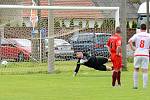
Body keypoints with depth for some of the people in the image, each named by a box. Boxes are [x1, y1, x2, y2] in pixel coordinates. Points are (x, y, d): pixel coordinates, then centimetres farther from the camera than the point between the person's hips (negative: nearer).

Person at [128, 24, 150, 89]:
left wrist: (132, 48, -2)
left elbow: (130, 41, -12)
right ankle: (144, 86, -4)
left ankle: (135, 85, 11)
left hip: (137, 54, 1)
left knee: (136, 69, 13)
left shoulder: (137, 35, 3)